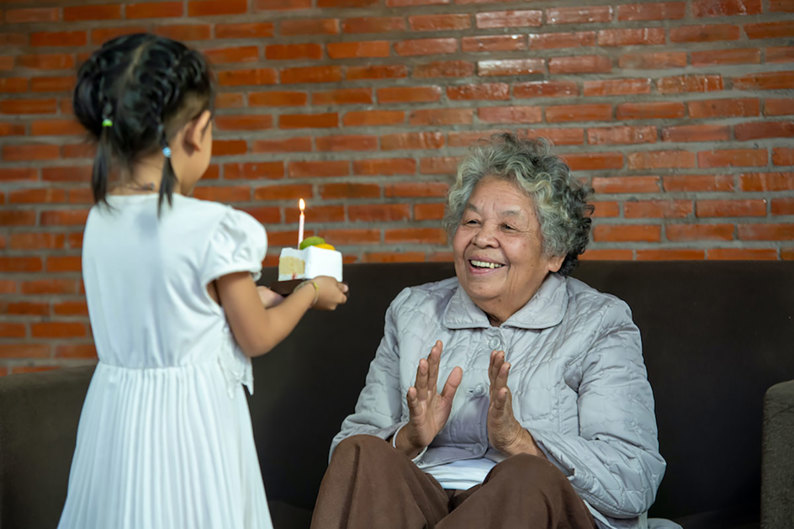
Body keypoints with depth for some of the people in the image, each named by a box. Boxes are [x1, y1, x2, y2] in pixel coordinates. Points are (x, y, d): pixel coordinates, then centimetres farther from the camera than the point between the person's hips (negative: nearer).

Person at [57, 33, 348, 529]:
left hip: (115, 415, 6)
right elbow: (256, 340, -5)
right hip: (190, 417, -6)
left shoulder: (99, 222, -1)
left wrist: (247, 298, 21)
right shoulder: (217, 230, -19)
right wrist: (311, 293, 11)